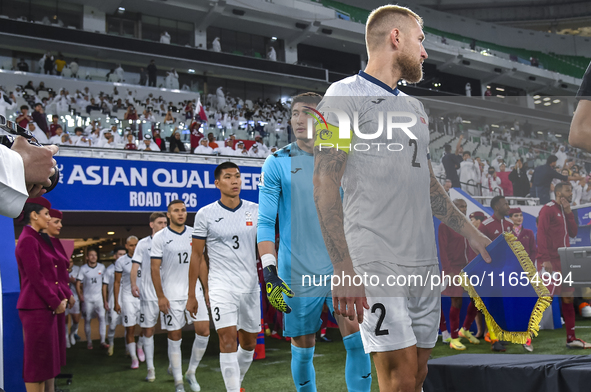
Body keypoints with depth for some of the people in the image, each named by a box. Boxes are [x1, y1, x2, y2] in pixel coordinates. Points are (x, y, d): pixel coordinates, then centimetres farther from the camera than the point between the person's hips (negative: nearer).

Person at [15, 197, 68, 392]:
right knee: (37, 357, -4)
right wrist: (56, 302, -12)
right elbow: (36, 277, -18)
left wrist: (60, 298, 6)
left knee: (45, 356, 13)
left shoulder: (39, 239, 15)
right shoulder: (28, 240, -14)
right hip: (36, 307, -9)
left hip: (46, 306, 9)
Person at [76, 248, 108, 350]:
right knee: (87, 319, 5)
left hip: (99, 296, 1)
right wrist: (80, 296, -9)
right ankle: (89, 342, 17)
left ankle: (103, 341, -7)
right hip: (87, 298, -1)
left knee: (102, 317, -10)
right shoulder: (83, 268, -4)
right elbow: (78, 283, -1)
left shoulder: (102, 267, 0)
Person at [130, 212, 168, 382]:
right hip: (148, 294, -1)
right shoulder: (143, 243, 4)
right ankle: (150, 368, 13)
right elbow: (135, 266, 0)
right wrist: (133, 284, -14)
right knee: (148, 331, 4)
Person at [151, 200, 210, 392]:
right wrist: (160, 296, -10)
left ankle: (191, 372, 14)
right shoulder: (160, 237, -3)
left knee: (203, 331, -5)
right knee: (174, 336, 2)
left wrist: (206, 289, 9)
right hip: (171, 295, -3)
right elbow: (154, 269, -4)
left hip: (194, 292, 3)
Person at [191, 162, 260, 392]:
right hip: (221, 285, -3)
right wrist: (192, 295, 2)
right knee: (228, 339, -15)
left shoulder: (255, 210, 4)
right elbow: (196, 256, 2)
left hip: (250, 285, 3)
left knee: (249, 343, 12)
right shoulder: (205, 214, -3)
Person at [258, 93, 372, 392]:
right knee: (303, 351, 7)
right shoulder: (277, 164, -1)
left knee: (357, 341, -9)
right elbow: (265, 222, -3)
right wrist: (269, 272, -12)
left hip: (340, 267, 2)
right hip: (297, 274, -1)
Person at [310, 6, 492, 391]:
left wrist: (471, 233, 26)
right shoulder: (345, 96, -3)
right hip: (377, 264, -8)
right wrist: (344, 269, -20)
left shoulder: (415, 107, 22)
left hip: (426, 261, 8)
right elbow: (325, 186, -11)